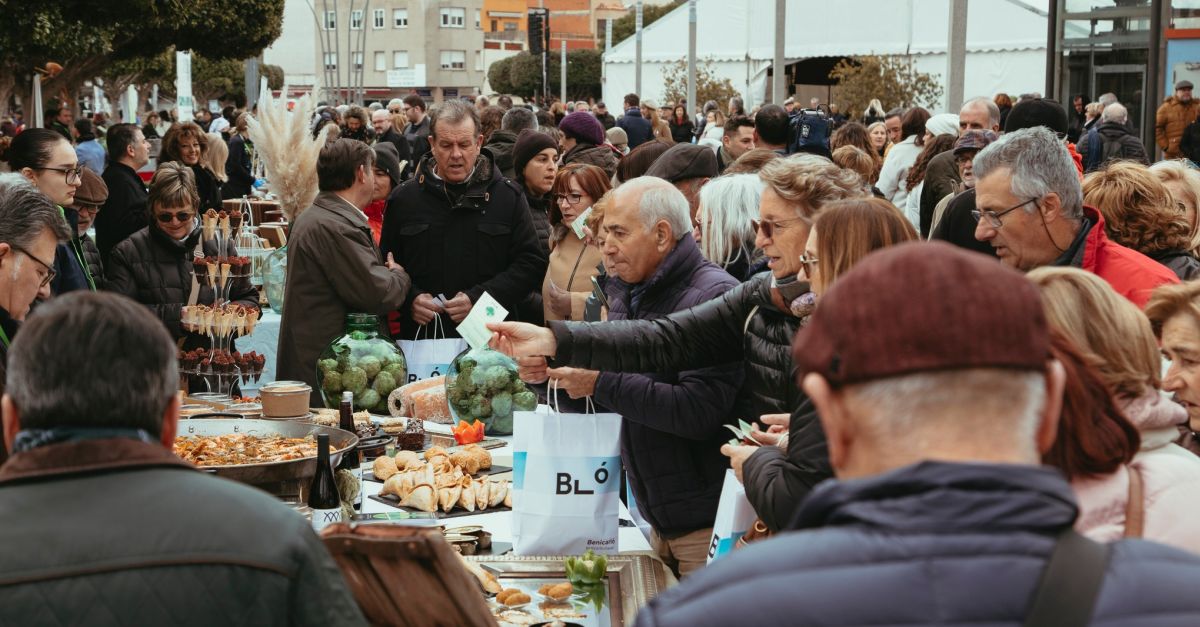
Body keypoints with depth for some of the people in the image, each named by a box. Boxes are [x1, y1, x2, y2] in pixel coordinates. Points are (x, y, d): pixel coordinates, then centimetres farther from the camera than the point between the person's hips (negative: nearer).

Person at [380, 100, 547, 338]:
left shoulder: (509, 196, 3)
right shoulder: (403, 199, 7)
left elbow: (531, 263, -2)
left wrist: (479, 299, -14)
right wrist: (409, 299, -10)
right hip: (422, 336, 1)